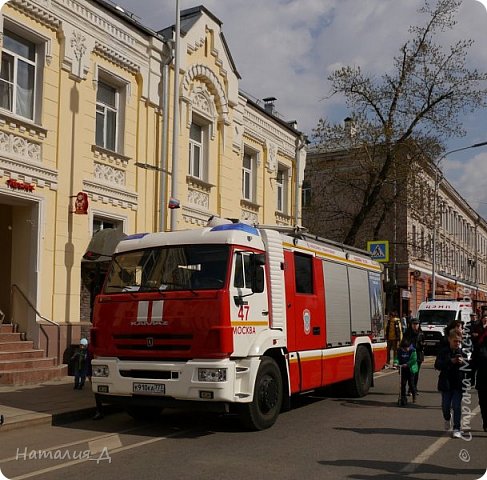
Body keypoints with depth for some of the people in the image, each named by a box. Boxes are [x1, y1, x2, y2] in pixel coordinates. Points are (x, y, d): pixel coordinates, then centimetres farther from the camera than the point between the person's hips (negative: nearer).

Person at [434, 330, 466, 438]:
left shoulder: (463, 350, -3)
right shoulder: (443, 350, -3)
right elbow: (437, 365, -10)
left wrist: (463, 362, -21)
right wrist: (450, 361, -21)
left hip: (459, 383, -1)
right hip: (446, 382, 1)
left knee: (456, 406, -4)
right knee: (445, 406, 9)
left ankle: (457, 429, 5)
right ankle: (447, 419, 40)